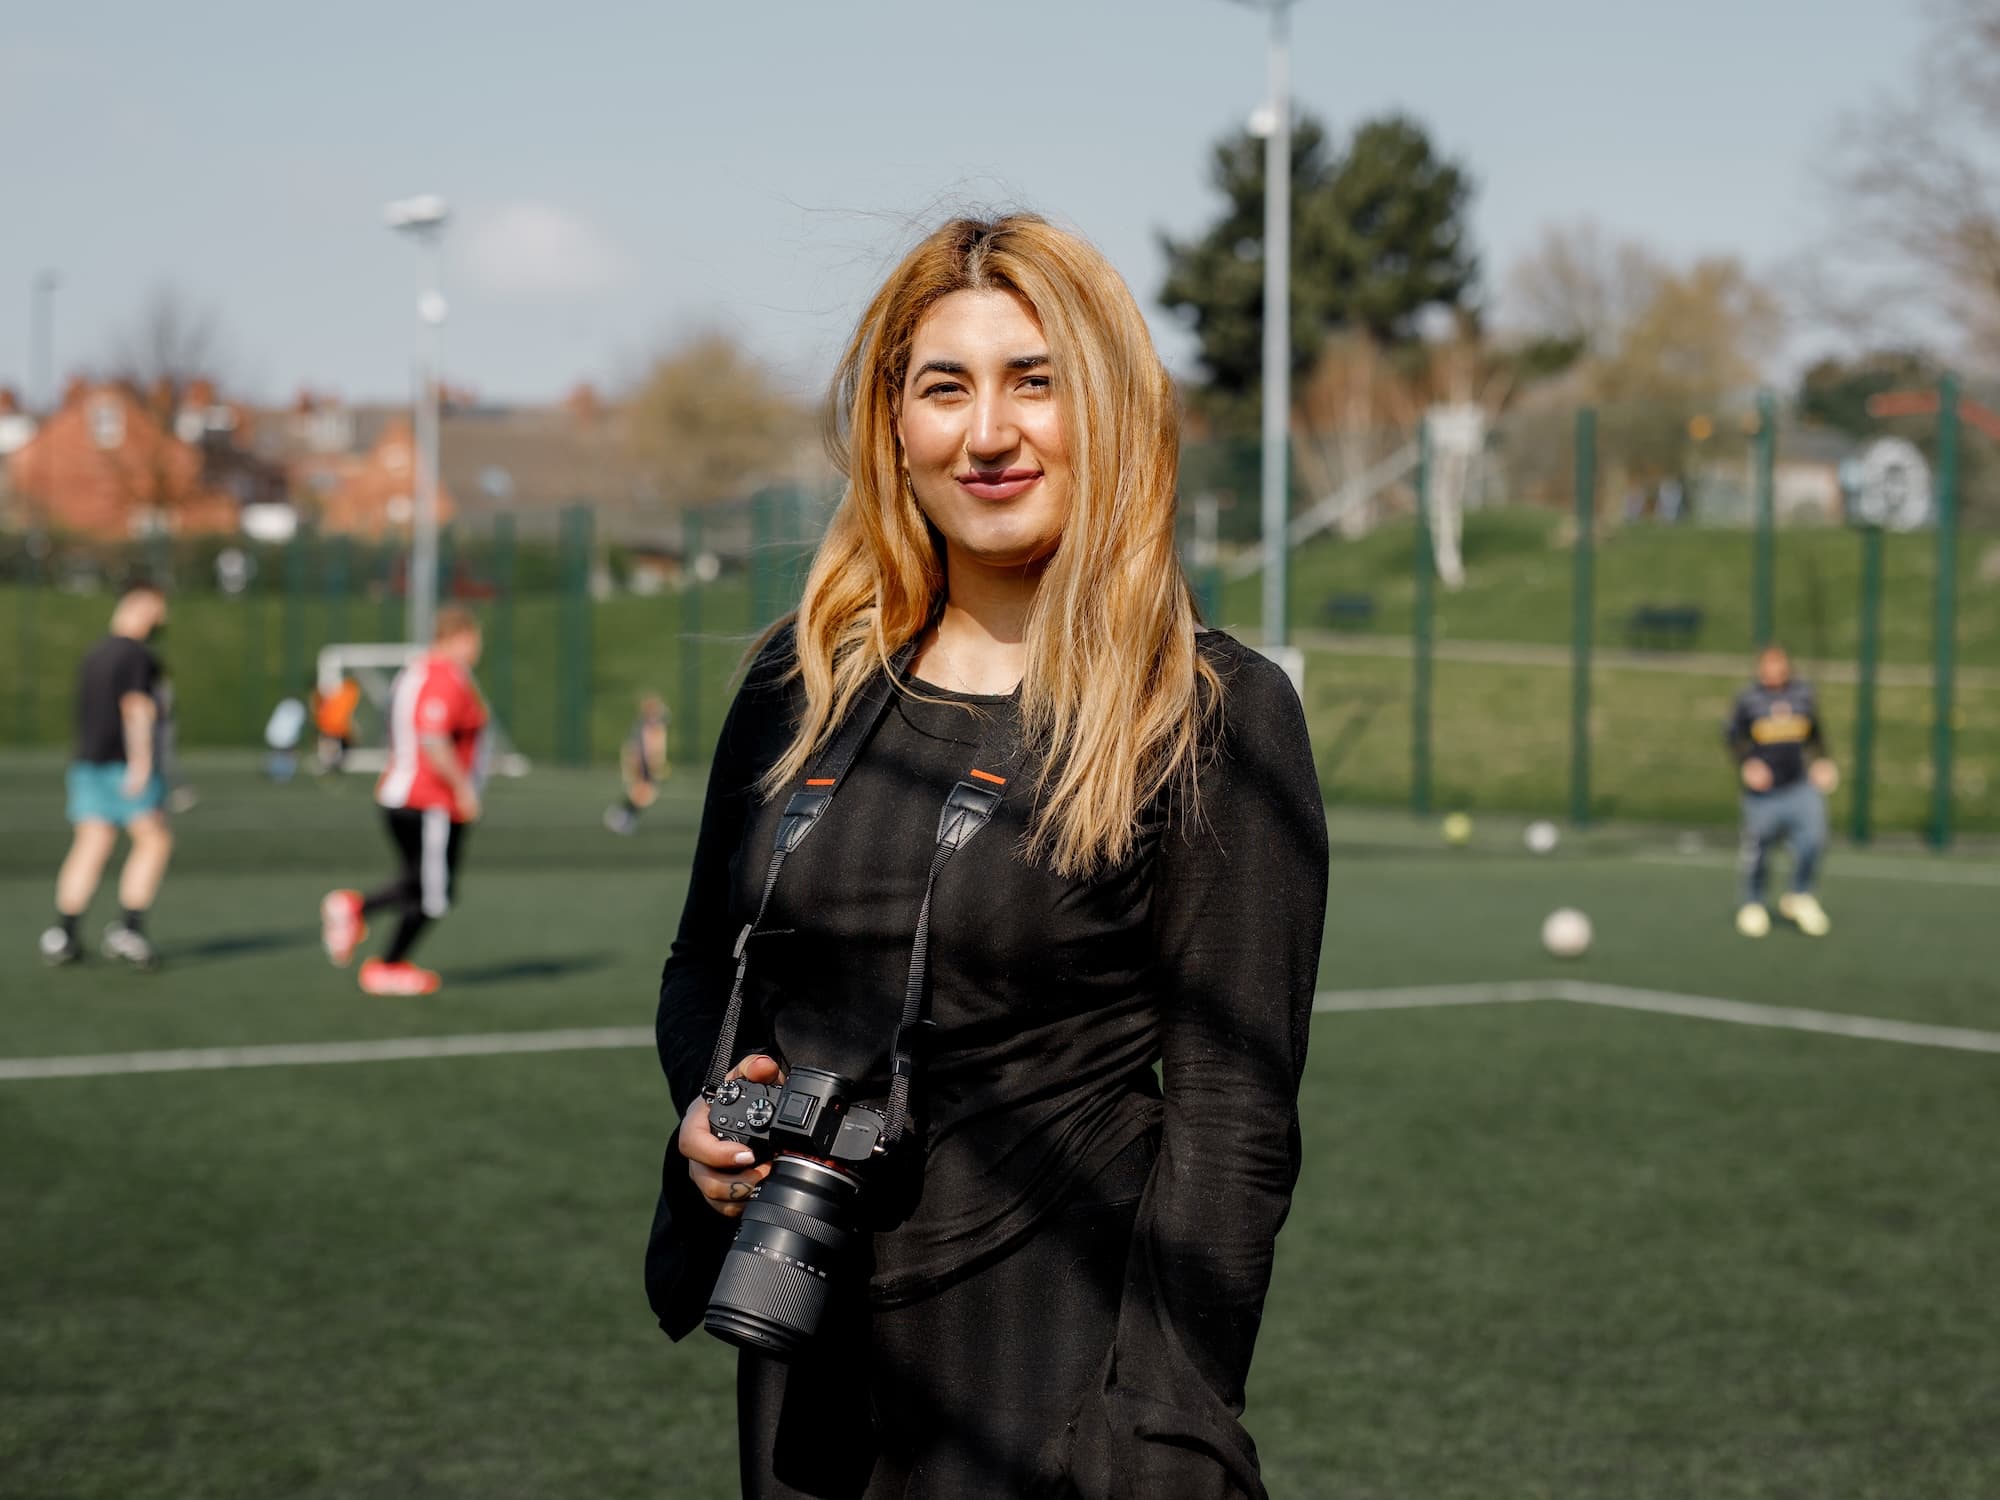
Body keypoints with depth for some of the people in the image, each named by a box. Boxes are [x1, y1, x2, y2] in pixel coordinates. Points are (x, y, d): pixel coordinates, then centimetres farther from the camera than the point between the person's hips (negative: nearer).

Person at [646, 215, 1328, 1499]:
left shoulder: (1219, 716, -7)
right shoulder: (801, 682, 6)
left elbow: (1233, 1119, -11)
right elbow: (701, 964, 20)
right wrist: (707, 1099, -1)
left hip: (1056, 1375, -4)